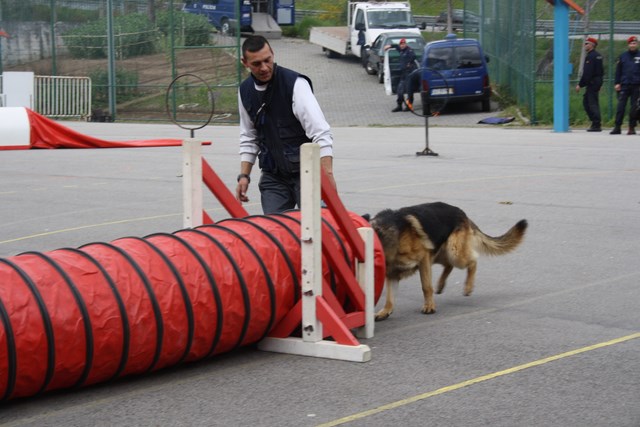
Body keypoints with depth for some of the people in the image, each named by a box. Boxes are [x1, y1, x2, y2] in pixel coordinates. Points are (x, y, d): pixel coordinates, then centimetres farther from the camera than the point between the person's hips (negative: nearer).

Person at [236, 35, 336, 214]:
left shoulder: (295, 84, -14)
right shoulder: (245, 91, 4)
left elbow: (321, 133, -21)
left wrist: (327, 174, -30)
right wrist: (244, 175, 6)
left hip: (304, 171, -5)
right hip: (273, 175, 5)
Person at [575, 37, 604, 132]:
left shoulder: (590, 56, -15)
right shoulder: (598, 56, 16)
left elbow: (587, 73, -20)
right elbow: (601, 71, 20)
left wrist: (580, 84, -18)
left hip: (592, 82, -10)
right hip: (598, 81, 10)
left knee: (593, 103, -7)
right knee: (586, 101, 15)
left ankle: (597, 125, -7)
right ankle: (595, 122, 15)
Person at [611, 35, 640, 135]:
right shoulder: (623, 56, 9)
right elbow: (618, 71, 11)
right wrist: (617, 83, 4)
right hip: (624, 85, 1)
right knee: (620, 106, -5)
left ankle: (632, 127, 9)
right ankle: (617, 127, -4)